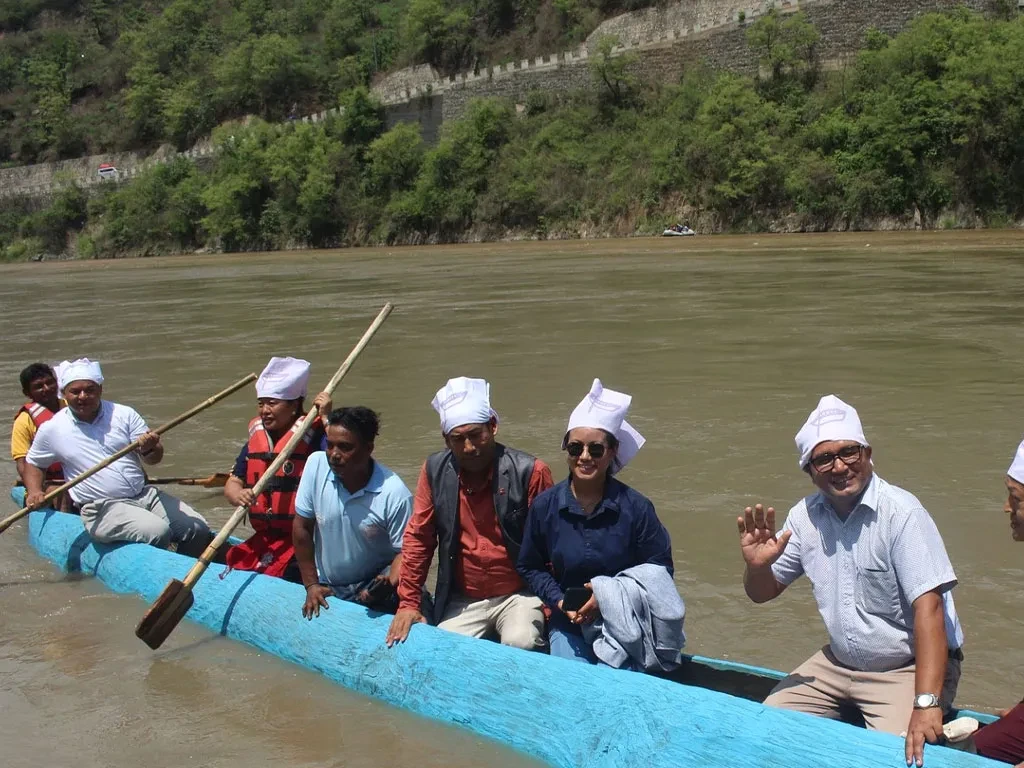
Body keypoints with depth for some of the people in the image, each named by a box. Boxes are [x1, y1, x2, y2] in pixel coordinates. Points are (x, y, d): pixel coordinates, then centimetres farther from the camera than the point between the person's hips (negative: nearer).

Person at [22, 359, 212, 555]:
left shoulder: (124, 414, 5)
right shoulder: (51, 429, 3)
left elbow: (155, 459, 2)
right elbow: (33, 463, 20)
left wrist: (149, 449, -21)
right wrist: (34, 492, 2)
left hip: (145, 495, 4)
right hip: (103, 509, -4)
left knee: (198, 530, -12)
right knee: (158, 532, -30)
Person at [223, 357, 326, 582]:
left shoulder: (312, 436, -7)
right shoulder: (254, 442, 11)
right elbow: (233, 482, 10)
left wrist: (326, 417, -25)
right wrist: (238, 495, -14)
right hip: (264, 537, 6)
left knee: (279, 577, -25)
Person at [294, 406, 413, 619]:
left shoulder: (394, 493, -20)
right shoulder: (316, 464, -11)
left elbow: (405, 551, -12)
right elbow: (302, 527, -1)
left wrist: (389, 584, -33)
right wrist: (311, 584, 1)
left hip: (372, 586, -4)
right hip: (326, 589, 4)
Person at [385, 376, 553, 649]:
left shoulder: (529, 471, -13)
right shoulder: (435, 471, -3)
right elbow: (418, 538, 4)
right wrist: (408, 603, 2)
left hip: (519, 595, -4)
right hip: (462, 600, 4)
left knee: (520, 644, -30)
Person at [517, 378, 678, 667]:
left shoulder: (635, 507, -10)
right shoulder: (544, 506, -4)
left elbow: (660, 569, -4)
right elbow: (530, 567, 8)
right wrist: (559, 600, -9)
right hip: (568, 622, 2)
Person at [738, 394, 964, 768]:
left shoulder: (899, 512, -20)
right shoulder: (805, 516, -2)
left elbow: (928, 607, -27)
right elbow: (763, 593, 7)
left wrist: (927, 704, -36)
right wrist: (757, 565, -18)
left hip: (906, 669, -6)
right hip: (838, 663, 6)